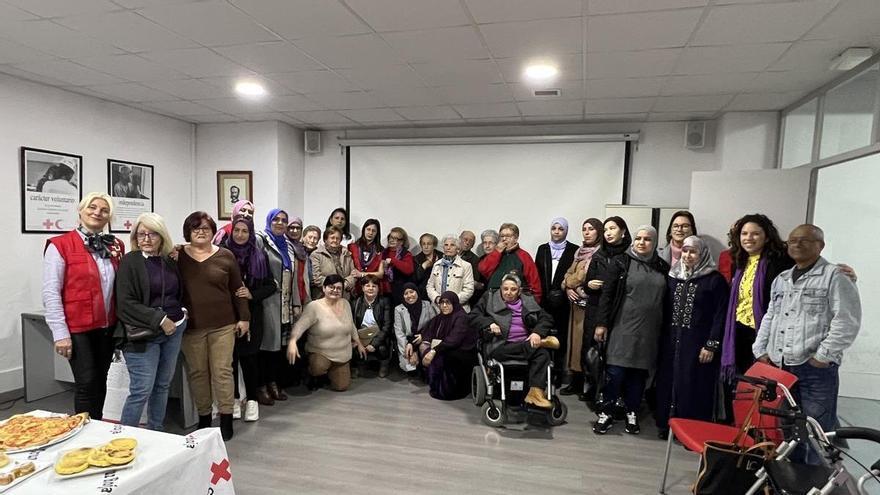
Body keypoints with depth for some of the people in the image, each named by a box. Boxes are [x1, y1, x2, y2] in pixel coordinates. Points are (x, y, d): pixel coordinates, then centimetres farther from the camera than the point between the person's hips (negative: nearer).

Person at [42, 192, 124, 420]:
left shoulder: (116, 246, 8)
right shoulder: (60, 245, -7)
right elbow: (50, 293, -10)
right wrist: (60, 333, -12)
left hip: (108, 327, 5)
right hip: (78, 328, -5)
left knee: (100, 382, 14)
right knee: (86, 384, -2)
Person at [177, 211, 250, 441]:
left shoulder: (225, 256, 2)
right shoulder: (178, 256, 2)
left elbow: (237, 289, 4)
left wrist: (244, 317, 2)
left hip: (223, 325, -1)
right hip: (191, 326, 1)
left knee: (222, 371, 3)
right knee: (197, 372, 10)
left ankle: (226, 419, 13)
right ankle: (203, 417, 24)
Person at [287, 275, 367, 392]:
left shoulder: (345, 304, 0)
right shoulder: (314, 307, -17)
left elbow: (351, 326, 14)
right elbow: (300, 325, -29)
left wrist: (359, 344, 20)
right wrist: (292, 341, -48)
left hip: (342, 355, 5)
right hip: (320, 352, -5)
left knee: (341, 387, 4)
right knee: (318, 368, -36)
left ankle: (330, 372, 38)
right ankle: (314, 377, 3)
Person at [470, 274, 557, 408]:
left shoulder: (529, 301, 17)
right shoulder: (489, 298, 11)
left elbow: (546, 318, 11)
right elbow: (473, 316, 8)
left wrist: (538, 332, -10)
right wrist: (489, 323, -11)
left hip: (525, 343, 3)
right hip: (500, 345, -3)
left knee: (543, 353, -28)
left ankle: (535, 393, -28)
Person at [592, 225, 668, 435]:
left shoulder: (662, 267, 9)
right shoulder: (621, 263, -1)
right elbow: (607, 294, -4)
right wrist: (601, 323, -9)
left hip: (649, 331, 3)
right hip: (623, 327, -3)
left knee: (639, 373, 10)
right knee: (615, 371, -3)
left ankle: (632, 413, 24)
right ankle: (606, 413, 10)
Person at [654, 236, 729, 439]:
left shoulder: (715, 279, -4)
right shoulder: (673, 277, 10)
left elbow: (720, 314, -8)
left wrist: (711, 345, -13)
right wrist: (662, 337, 7)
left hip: (697, 343, -4)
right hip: (672, 341, 5)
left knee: (693, 386, -2)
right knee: (668, 381, 8)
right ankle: (667, 424, 21)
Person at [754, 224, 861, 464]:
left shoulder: (835, 276, -3)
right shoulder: (781, 279, 17)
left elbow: (847, 321, -11)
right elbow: (769, 317, 20)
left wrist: (823, 355, -15)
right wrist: (761, 351, 12)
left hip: (817, 368, -6)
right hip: (780, 366, 6)